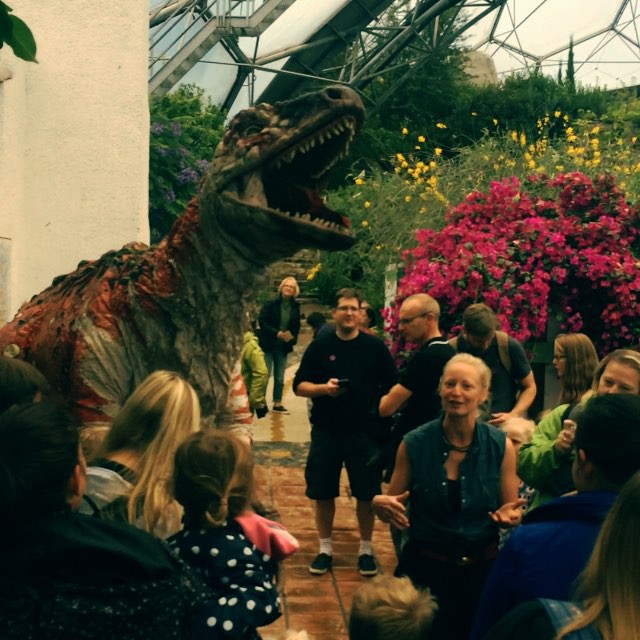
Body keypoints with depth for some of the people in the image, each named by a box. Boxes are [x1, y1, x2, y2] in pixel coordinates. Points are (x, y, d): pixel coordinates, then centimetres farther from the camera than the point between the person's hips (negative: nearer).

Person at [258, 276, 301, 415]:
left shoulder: (295, 306, 4)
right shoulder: (271, 303, -10)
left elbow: (296, 326, 13)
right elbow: (262, 321, -12)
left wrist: (293, 337, -6)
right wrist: (276, 333, -20)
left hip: (283, 346, 5)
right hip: (268, 344, -5)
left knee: (280, 377, 11)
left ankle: (277, 404, 19)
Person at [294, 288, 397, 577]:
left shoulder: (375, 347, 1)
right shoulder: (319, 347, 2)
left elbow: (392, 387, 5)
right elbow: (299, 385, 1)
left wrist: (381, 414, -8)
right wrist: (323, 388, -17)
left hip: (365, 432, 0)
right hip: (325, 432, 1)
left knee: (366, 493, 6)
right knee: (323, 492, 7)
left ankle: (366, 550, 22)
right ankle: (325, 549, 22)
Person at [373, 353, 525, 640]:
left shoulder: (501, 445, -7)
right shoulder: (414, 443, -9)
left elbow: (509, 510, 2)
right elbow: (393, 505, 1)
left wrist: (510, 514, -20)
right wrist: (381, 505, -21)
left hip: (481, 568, 1)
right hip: (424, 568, -1)